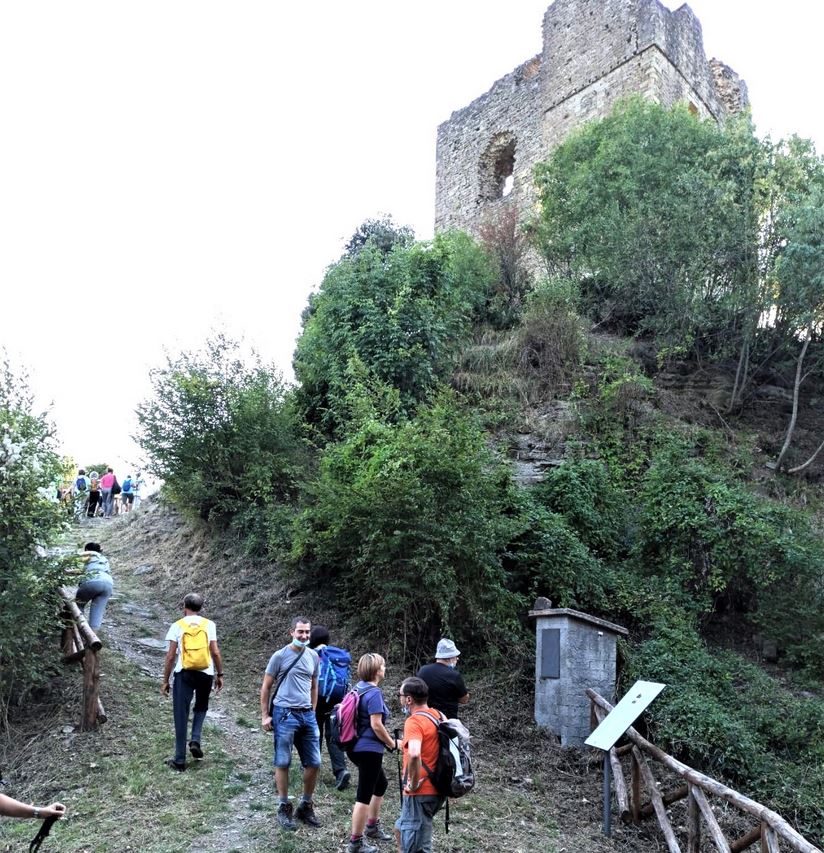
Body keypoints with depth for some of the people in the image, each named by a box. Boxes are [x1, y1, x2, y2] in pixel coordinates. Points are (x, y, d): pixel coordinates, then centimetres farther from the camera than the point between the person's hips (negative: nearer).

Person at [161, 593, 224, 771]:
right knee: (201, 707, 26)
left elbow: (170, 656, -2)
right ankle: (195, 740, 5)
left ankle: (180, 760, 8)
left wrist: (165, 681, 5)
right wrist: (220, 674, 10)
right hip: (205, 673, 1)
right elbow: (215, 652, -1)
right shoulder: (209, 625, 2)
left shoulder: (177, 626, 0)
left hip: (184, 674, -1)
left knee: (181, 716, 6)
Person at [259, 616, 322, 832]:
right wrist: (265, 715, -3)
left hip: (307, 715, 5)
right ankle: (284, 808, 16)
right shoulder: (280, 656, -6)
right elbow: (266, 687, 0)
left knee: (314, 763, 6)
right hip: (285, 714, -5)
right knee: (283, 763, 2)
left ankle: (306, 806, 22)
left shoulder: (313, 656, 8)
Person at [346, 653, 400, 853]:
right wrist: (393, 743, -9)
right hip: (369, 750, -9)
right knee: (365, 795, 1)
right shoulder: (374, 693, -19)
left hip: (357, 747, 9)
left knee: (381, 784, 25)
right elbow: (376, 725, -23)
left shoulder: (359, 687, 8)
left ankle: (372, 827, 37)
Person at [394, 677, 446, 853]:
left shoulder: (414, 721, -19)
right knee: (400, 830, 25)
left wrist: (414, 783, -21)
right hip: (437, 788, 9)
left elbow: (414, 754, -37)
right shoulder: (438, 716, 8)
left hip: (420, 793, -9)